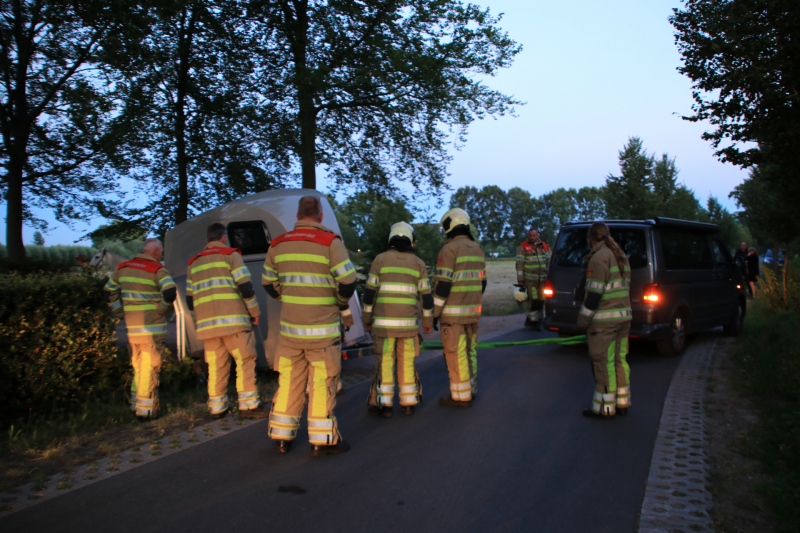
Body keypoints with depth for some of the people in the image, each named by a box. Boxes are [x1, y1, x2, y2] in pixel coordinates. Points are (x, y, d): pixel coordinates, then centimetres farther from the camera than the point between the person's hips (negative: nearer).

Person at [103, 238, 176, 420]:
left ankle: (136, 405, 26)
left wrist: (121, 313, 15)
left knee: (138, 367, 19)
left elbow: (109, 291, 18)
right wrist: (162, 309, -11)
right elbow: (170, 291, -26)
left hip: (131, 327, 6)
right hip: (152, 327, -6)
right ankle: (146, 410, 2)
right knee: (150, 369, 0)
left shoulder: (124, 268, 12)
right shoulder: (157, 270, -10)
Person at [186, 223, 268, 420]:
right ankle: (248, 405, -4)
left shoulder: (194, 263, 21)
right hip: (232, 320, -5)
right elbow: (245, 286, -7)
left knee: (216, 366, 10)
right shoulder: (230, 255, 4)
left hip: (206, 323, 5)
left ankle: (217, 407, 14)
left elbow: (190, 299, 20)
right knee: (245, 360, -1)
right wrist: (255, 312, 3)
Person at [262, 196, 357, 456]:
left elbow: (269, 283, 16)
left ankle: (282, 437, 21)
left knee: (289, 379, 13)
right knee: (322, 381, 3)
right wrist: (344, 308, 5)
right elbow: (347, 282, -14)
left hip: (289, 327, 5)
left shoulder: (278, 244, 7)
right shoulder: (330, 242, -9)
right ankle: (322, 440, 8)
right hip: (322, 328, -4)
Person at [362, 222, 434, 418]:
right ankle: (408, 403, 12)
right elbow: (426, 296, 3)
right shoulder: (418, 263, 5)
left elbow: (370, 291, -3)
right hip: (408, 321, 2)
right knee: (406, 361, 11)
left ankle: (384, 404, 4)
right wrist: (428, 321, 13)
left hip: (384, 321, -2)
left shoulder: (380, 259, 0)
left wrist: (366, 319, 5)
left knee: (384, 361, 4)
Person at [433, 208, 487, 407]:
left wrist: (434, 313, -12)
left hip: (453, 312, -8)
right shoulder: (477, 249, 11)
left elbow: (443, 284, -17)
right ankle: (470, 389, 25)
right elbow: (481, 282, 15)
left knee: (455, 354, -2)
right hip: (473, 310, 8)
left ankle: (461, 396, 3)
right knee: (469, 351, 16)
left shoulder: (449, 249, -13)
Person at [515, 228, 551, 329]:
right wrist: (520, 279, -8)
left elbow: (549, 262, 19)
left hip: (543, 279, 4)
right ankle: (533, 320, -2)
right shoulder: (523, 247, 1)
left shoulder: (545, 246, 14)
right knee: (533, 300, -11)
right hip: (530, 279, -4)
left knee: (541, 300, 5)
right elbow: (519, 264, -2)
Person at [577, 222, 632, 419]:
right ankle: (622, 403, 20)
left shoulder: (600, 257, -13)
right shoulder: (620, 256, 16)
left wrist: (584, 317, -13)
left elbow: (595, 291, -18)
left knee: (603, 362, -4)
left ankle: (604, 407, 1)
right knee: (619, 359, 14)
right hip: (622, 317, 9)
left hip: (604, 320, -9)